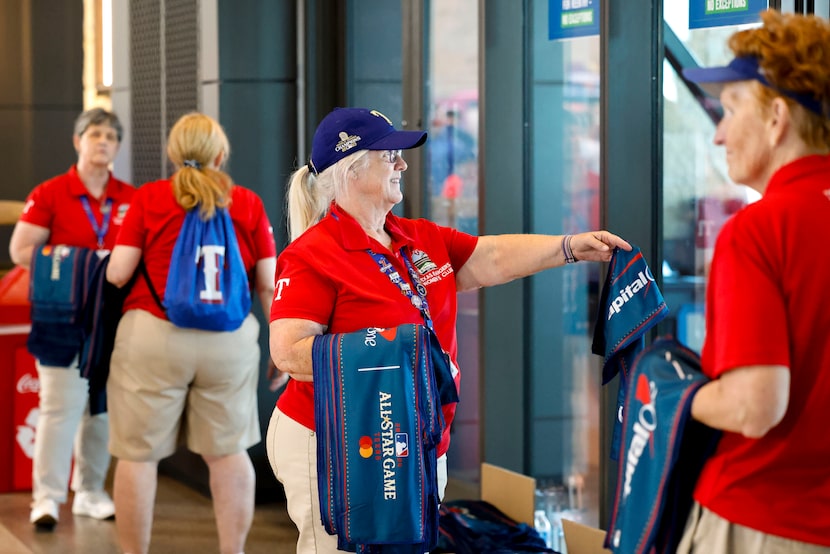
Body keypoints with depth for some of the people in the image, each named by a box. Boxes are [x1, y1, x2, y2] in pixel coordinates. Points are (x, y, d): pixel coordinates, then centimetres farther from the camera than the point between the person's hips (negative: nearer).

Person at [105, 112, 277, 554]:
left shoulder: (148, 198, 1)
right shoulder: (248, 204, 5)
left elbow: (118, 272, -3)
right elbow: (269, 285, 3)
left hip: (152, 335, -2)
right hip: (230, 340, 2)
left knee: (139, 454, 5)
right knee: (228, 451, 11)